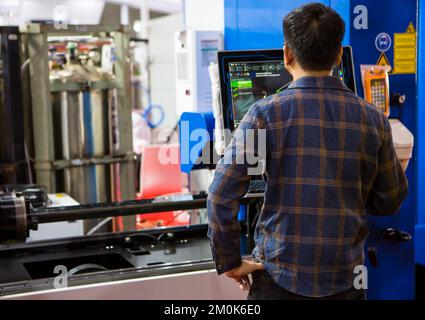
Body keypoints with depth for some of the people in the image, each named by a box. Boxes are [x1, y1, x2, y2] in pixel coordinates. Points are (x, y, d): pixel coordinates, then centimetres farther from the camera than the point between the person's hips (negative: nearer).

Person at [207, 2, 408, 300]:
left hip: (280, 275, -2)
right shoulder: (373, 119, -2)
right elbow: (390, 202, 7)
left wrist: (229, 262, -3)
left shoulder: (265, 113, -11)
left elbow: (221, 196, -14)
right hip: (346, 278, 3)